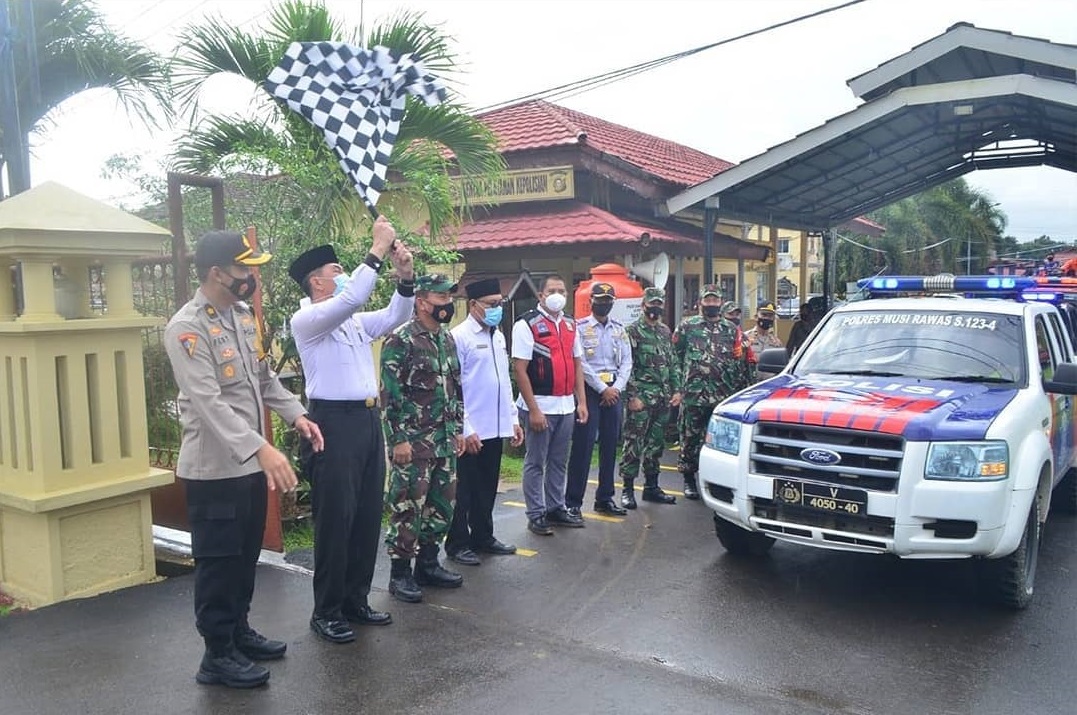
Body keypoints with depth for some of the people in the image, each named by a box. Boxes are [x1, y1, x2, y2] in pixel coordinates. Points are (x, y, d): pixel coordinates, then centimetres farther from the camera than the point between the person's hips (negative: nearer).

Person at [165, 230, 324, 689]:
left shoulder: (241, 315, 7)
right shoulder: (187, 328, -19)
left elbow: (264, 377, 17)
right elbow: (209, 403, -29)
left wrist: (295, 414, 2)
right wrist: (263, 448, -38)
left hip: (250, 463, 8)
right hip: (214, 468, -8)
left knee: (246, 555, 19)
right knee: (218, 562, 5)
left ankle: (239, 631, 36)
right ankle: (217, 655, 20)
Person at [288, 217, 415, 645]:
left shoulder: (356, 321, 17)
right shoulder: (306, 319, -7)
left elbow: (396, 317, 13)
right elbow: (349, 301, -23)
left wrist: (405, 275, -2)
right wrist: (377, 251, -20)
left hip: (368, 420, 8)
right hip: (334, 422, -8)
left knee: (368, 516, 12)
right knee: (335, 520, -2)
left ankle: (356, 600, 25)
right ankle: (326, 612, 11)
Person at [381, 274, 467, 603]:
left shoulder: (447, 338, 12)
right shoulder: (401, 340, -12)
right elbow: (391, 393, -15)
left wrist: (458, 429, 16)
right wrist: (399, 438, -17)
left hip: (445, 440, 8)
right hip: (413, 441, -8)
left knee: (441, 505, 13)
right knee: (408, 507, -1)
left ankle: (428, 564, 27)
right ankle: (400, 573, 11)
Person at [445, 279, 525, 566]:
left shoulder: (498, 337, 13)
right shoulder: (459, 337, -12)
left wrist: (513, 419, 15)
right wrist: (465, 429, -16)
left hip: (496, 428, 7)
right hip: (470, 431, -7)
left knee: (487, 487, 17)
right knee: (464, 488, 4)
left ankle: (483, 537, 30)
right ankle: (457, 544, 17)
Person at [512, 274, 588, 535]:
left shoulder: (570, 324, 12)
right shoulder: (527, 324, -9)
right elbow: (519, 369, -13)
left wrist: (581, 401, 8)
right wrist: (533, 410, -17)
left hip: (566, 406, 7)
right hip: (540, 406, -6)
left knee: (559, 461, 15)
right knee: (535, 463, 4)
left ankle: (556, 508, 28)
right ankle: (536, 515, 13)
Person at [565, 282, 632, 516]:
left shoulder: (619, 329, 13)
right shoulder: (580, 327, -2)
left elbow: (627, 361, 9)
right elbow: (580, 363, -9)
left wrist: (616, 388, -5)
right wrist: (602, 389, -11)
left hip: (614, 392, 5)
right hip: (589, 389, -5)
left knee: (610, 446, 9)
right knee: (583, 446, -7)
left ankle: (605, 499, 19)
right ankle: (573, 502, -2)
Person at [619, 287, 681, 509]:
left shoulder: (666, 332, 15)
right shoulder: (632, 331, -5)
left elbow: (674, 364, 19)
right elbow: (627, 367, -11)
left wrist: (676, 390, 10)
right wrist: (632, 396, -16)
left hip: (663, 399, 7)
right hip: (641, 397, -7)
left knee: (656, 443, 12)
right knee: (634, 443, -4)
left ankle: (651, 486, 21)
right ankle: (628, 489, 2)